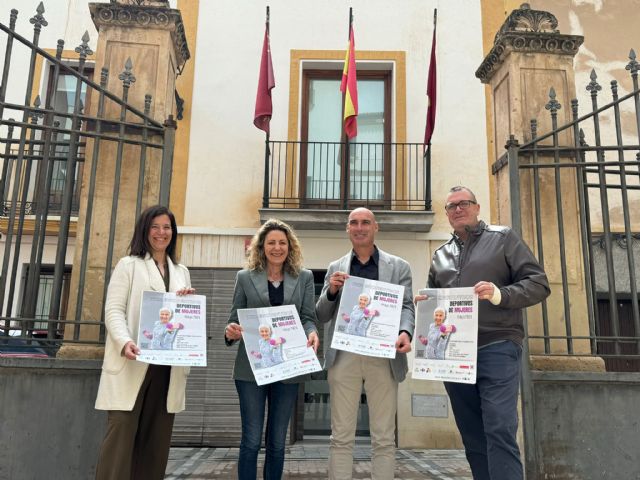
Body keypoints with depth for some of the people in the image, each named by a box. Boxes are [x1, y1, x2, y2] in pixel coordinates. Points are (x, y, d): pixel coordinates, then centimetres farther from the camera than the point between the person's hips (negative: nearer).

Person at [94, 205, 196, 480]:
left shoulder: (182, 272, 19)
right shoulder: (128, 265, 6)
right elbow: (114, 310, -5)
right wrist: (125, 342, -23)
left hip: (167, 366, 4)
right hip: (133, 363, -4)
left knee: (156, 438, 7)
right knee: (122, 433, -6)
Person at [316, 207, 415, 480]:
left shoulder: (398, 266, 10)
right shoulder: (335, 268, 14)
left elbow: (406, 306, 2)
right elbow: (321, 316, 12)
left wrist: (405, 332, -19)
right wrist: (332, 291, -9)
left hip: (383, 357, -1)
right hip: (344, 356, 1)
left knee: (384, 439, 5)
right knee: (341, 437, 5)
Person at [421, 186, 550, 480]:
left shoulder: (502, 238, 5)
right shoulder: (440, 255, 19)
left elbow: (538, 283, -2)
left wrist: (501, 295, -20)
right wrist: (423, 303, 1)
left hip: (496, 348, -5)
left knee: (500, 431, -12)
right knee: (473, 437, 10)